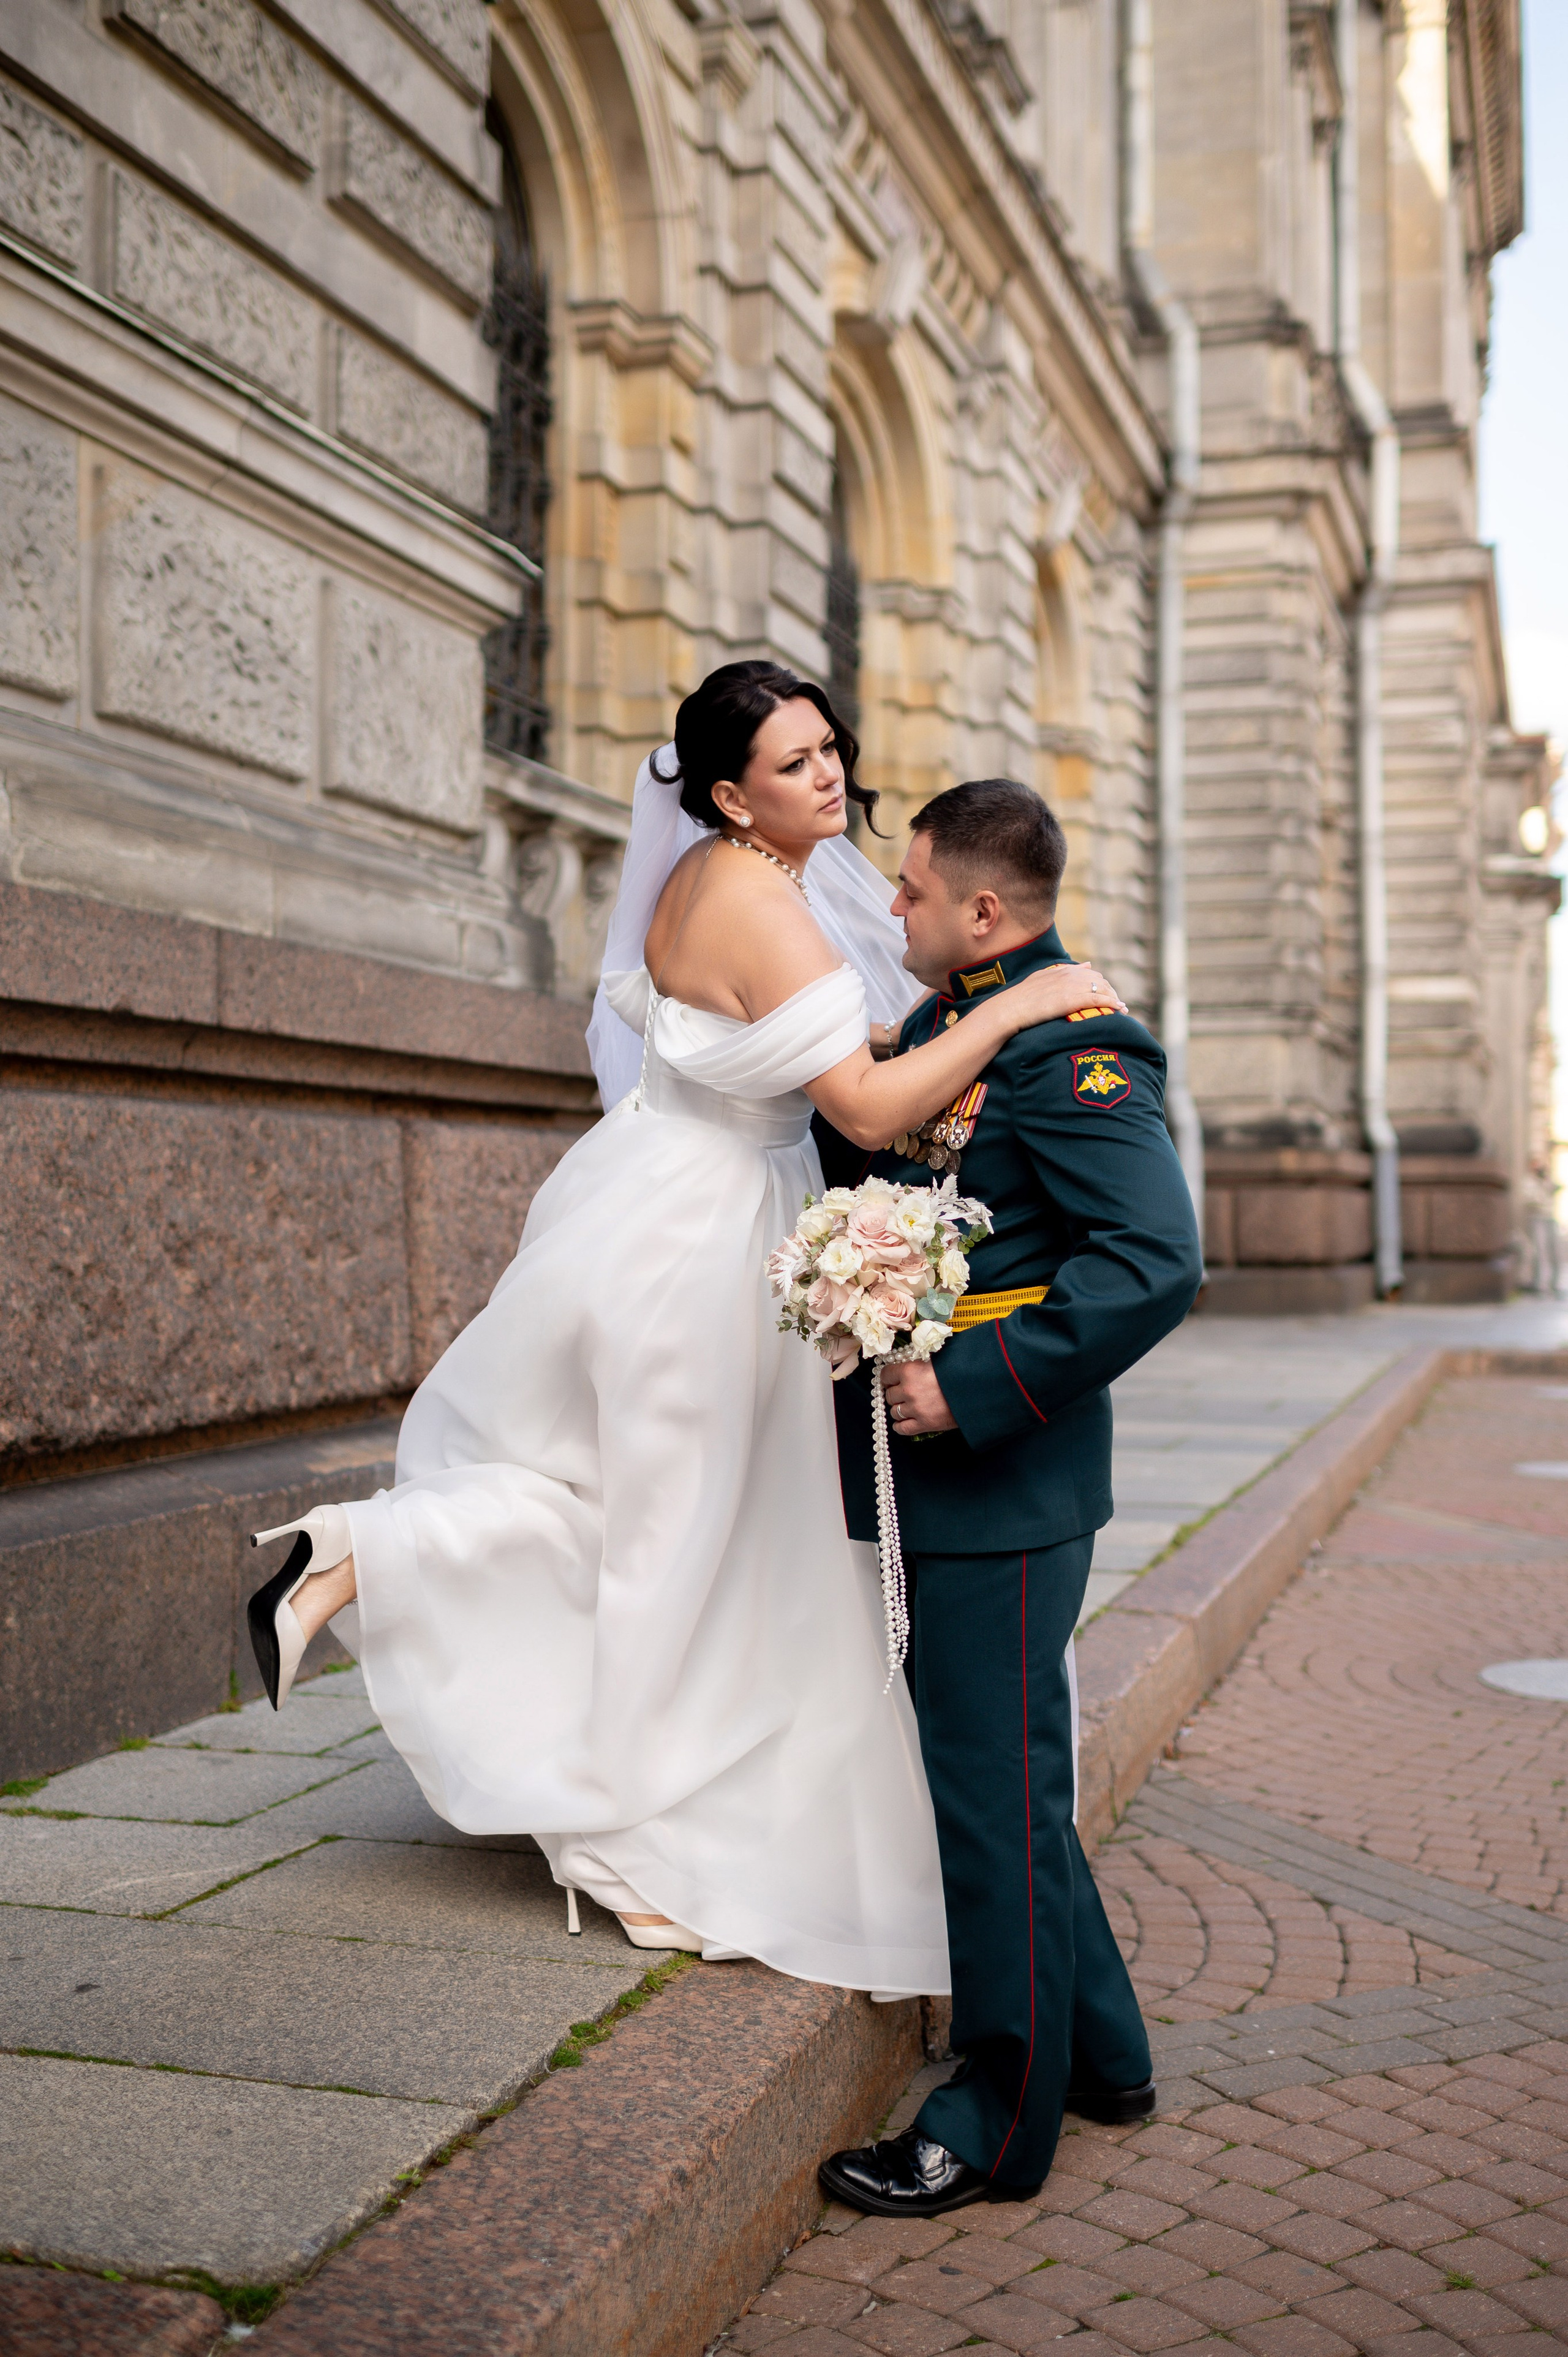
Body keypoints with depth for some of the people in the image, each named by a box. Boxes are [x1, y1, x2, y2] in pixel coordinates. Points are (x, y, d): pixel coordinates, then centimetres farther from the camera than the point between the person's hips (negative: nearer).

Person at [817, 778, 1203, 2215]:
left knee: (994, 1790, 1)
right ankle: (1101, 2053, 36)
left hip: (1002, 1488, -10)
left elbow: (1154, 1261, -25)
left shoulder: (1072, 1043, -17)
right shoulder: (938, 1029, 13)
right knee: (996, 1773, 19)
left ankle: (1002, 2121, 18)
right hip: (929, 1481, 10)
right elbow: (865, 1169, 25)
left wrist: (976, 1389, -25)